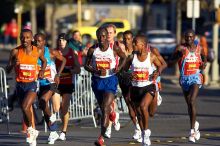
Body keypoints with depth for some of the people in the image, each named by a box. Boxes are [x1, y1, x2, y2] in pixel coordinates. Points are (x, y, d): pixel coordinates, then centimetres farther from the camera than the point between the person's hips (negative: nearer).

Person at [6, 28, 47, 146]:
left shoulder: (38, 51, -4)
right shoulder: (15, 52, -5)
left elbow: (44, 61, 19)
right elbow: (7, 70, -1)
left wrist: (42, 71, 0)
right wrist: (13, 64, -22)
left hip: (32, 84, -3)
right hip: (20, 85, 3)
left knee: (25, 108, -23)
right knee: (25, 111, 13)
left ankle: (30, 129, 0)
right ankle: (32, 132, 34)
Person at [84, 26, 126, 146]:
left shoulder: (114, 48, -7)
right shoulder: (93, 50, -4)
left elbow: (123, 57, 10)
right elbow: (86, 65, 3)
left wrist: (119, 67, -9)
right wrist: (96, 71, -16)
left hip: (110, 79, -3)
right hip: (97, 80, 3)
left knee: (105, 108, -16)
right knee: (103, 108, 19)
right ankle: (111, 114, 57)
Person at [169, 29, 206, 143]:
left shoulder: (199, 49, 4)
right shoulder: (181, 49, -2)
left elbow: (204, 58, 24)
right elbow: (170, 62, -2)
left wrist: (204, 64, 2)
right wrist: (180, 55, -17)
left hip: (196, 78, -2)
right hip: (184, 78, 2)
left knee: (192, 102, -18)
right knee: (189, 104, 12)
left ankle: (192, 131, -17)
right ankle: (195, 125, 36)